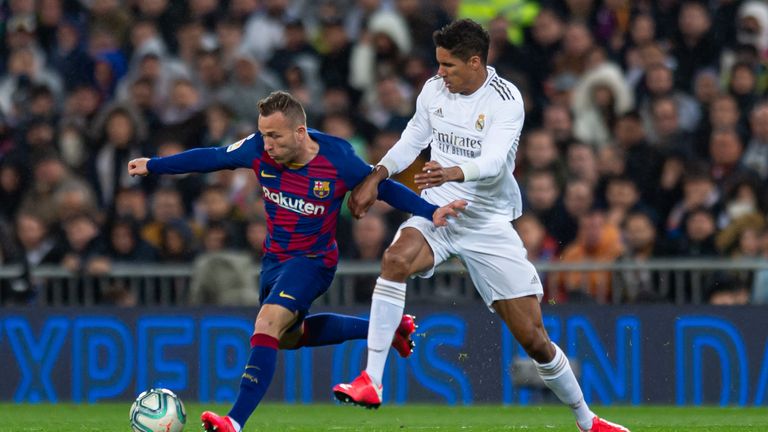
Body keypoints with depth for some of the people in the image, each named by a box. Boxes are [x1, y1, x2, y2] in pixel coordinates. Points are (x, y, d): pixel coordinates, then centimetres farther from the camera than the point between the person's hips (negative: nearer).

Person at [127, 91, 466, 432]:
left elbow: (383, 188, -10)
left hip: (312, 260, -7)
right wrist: (153, 166, 6)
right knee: (287, 337, 23)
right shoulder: (259, 149, -15)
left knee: (267, 326, -26)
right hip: (274, 259, 7)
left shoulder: (337, 160, -24)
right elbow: (212, 158, 0)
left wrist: (430, 211, -21)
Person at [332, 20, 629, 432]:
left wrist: (453, 173, -49)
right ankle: (370, 382, -32)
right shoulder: (434, 89, 2)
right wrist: (375, 177, 1)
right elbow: (411, 141, 17)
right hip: (438, 212, 3)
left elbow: (493, 161, -29)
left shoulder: (506, 100, -14)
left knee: (534, 338, -2)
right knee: (396, 259, -33)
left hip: (490, 223, -3)